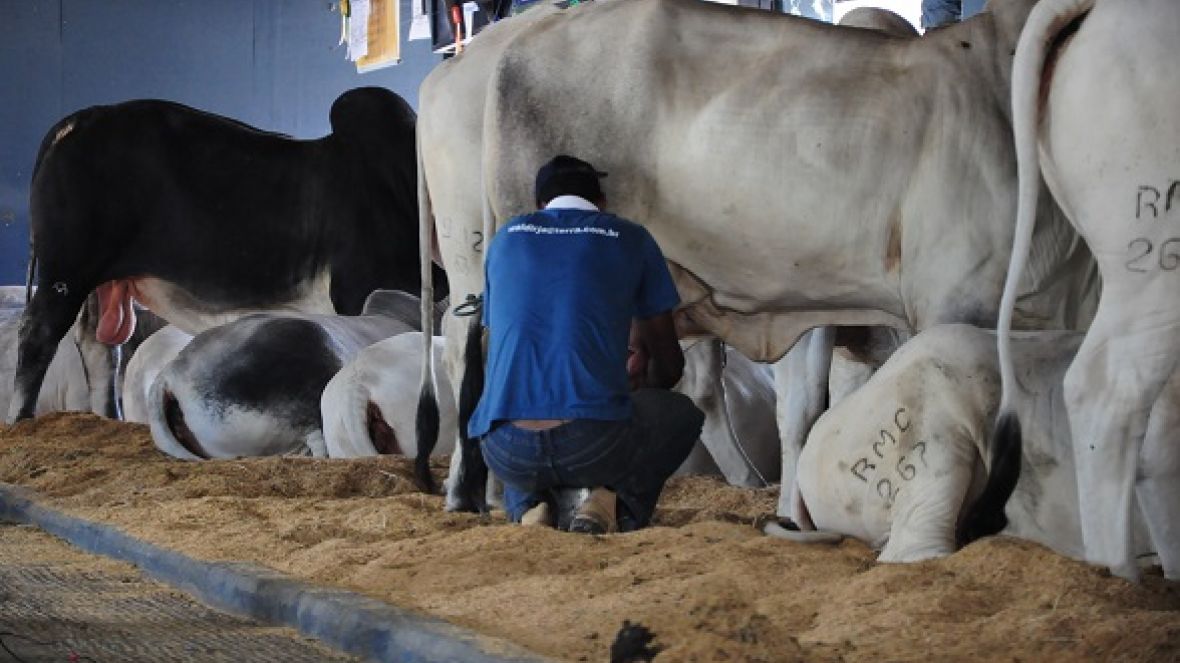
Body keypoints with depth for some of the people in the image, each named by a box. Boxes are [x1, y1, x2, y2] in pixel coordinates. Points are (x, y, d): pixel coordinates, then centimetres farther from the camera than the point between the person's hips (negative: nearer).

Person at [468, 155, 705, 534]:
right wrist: (641, 386, 47)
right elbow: (669, 365, 22)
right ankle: (614, 504, 5)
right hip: (596, 445, -2)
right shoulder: (630, 240, 12)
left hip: (507, 454, 3)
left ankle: (528, 507, 10)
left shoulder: (507, 239, 19)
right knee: (681, 415, 29)